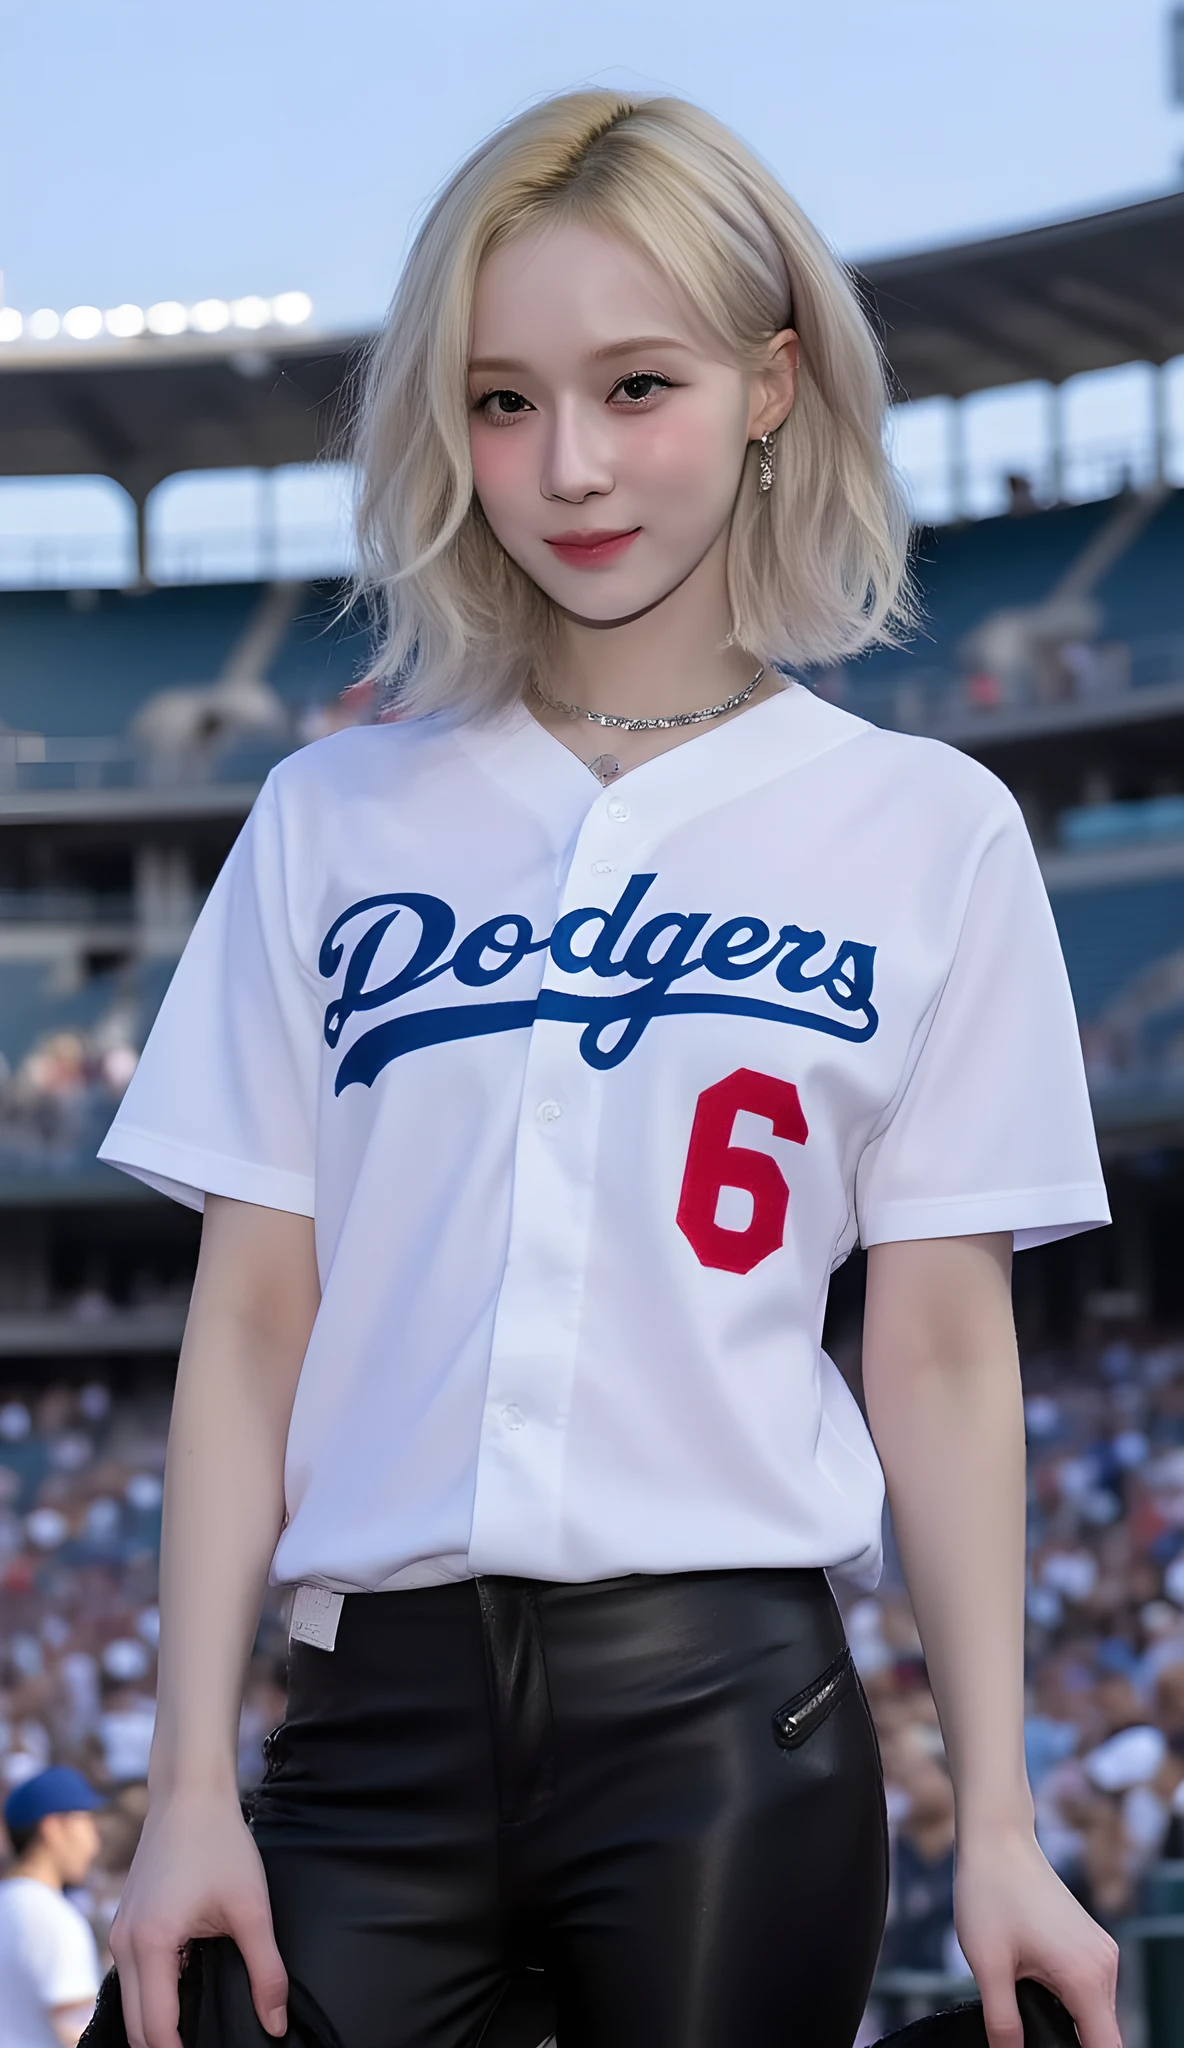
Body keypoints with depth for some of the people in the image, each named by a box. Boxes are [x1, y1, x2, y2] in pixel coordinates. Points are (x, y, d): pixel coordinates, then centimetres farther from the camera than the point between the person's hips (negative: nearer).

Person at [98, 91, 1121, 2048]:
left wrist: (1000, 1831, -1)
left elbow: (943, 1362, 4)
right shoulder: (333, 822, 9)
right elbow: (250, 1327, 6)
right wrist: (194, 1790, 0)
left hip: (726, 1716, -1)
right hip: (376, 1716, 1)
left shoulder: (922, 833, 5)